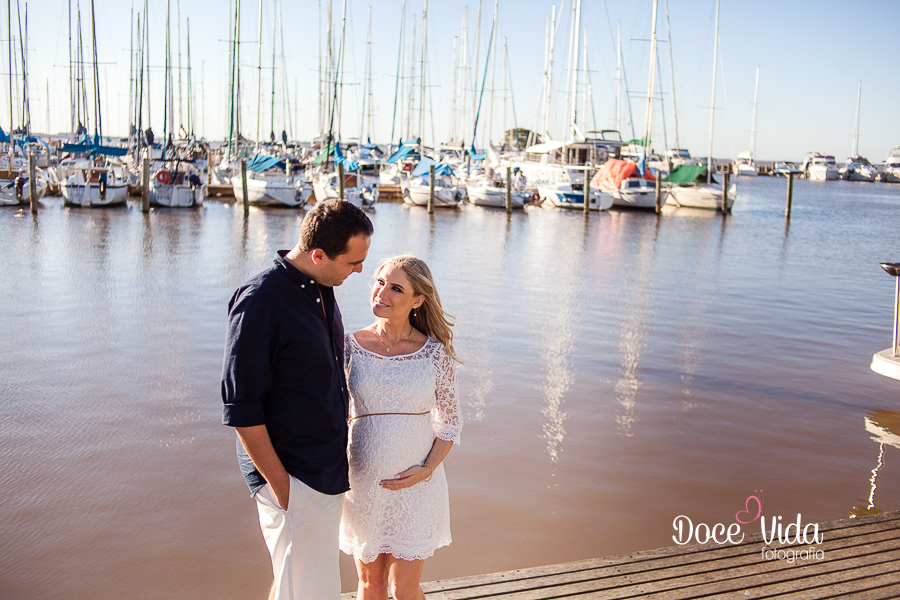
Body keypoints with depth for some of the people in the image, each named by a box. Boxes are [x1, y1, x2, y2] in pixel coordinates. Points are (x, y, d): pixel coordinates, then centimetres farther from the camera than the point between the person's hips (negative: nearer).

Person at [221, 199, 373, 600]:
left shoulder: (321, 289, 7)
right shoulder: (260, 301, -19)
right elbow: (241, 409, -19)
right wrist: (280, 485, -17)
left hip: (328, 473, 8)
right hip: (292, 478, -8)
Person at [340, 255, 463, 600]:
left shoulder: (435, 352, -8)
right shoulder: (351, 346, -5)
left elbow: (450, 420, 1)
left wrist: (428, 468, -11)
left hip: (416, 484, -1)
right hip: (363, 481, 2)